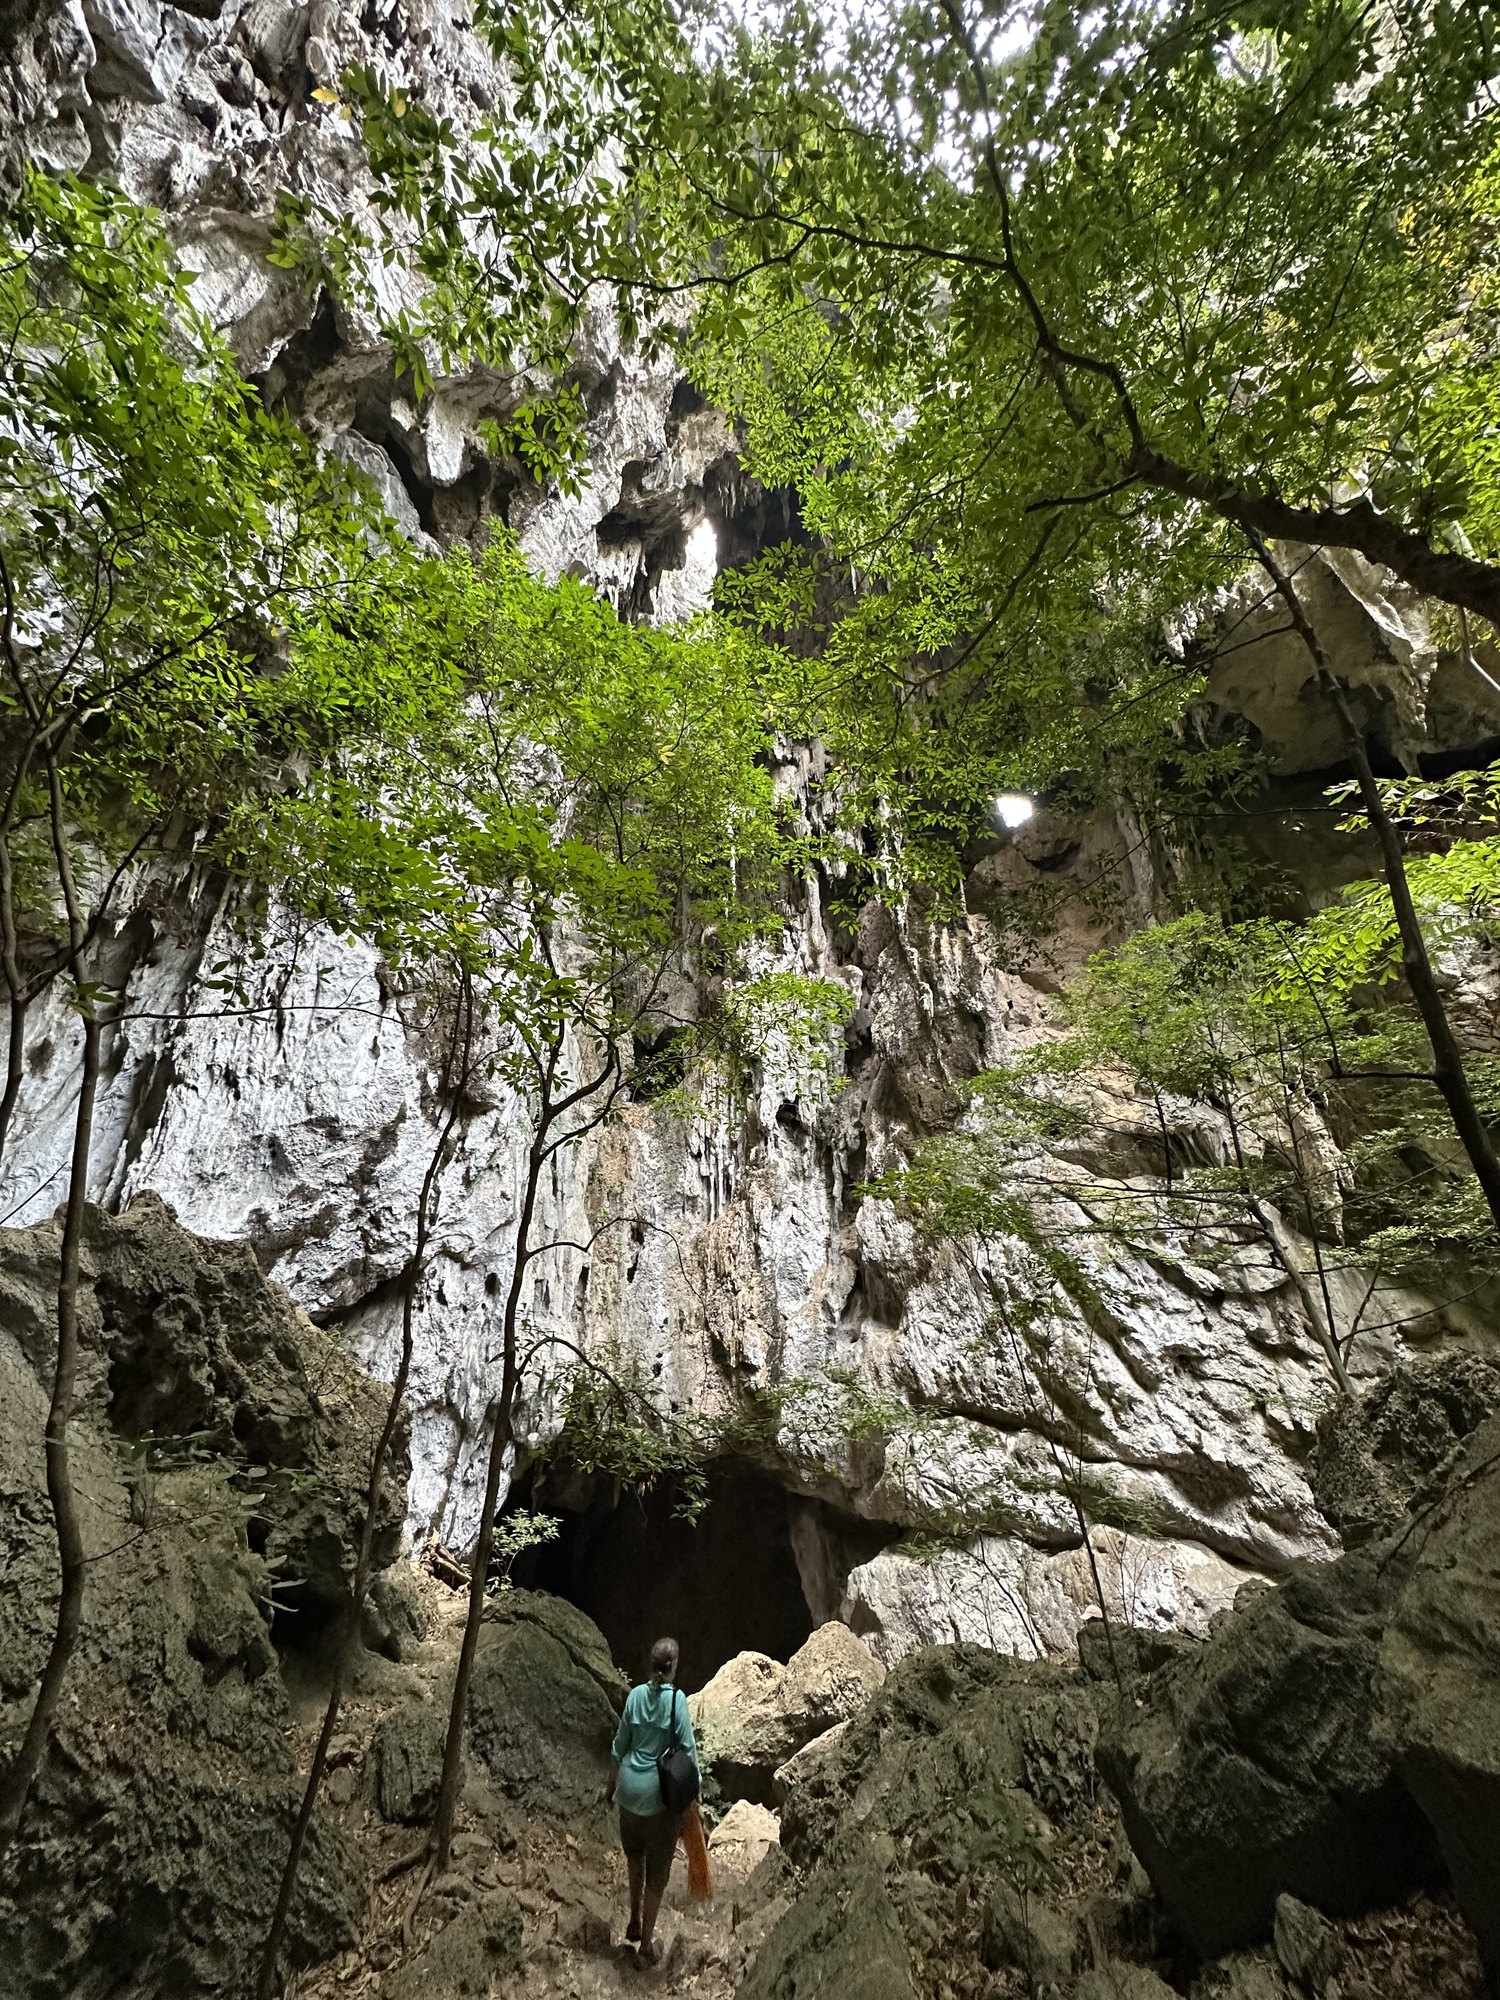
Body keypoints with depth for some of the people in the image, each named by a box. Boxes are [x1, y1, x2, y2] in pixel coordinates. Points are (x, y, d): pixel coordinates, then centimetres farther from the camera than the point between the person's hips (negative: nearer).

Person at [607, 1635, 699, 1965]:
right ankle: (646, 1944, 27)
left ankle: (635, 1922, 43)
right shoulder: (677, 1700, -19)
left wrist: (615, 1777, 22)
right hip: (661, 1793, -4)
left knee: (635, 1855, 28)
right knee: (656, 1869, 15)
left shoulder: (635, 1695, -6)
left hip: (630, 1786, 4)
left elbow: (621, 1742, 6)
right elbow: (687, 1750, -15)